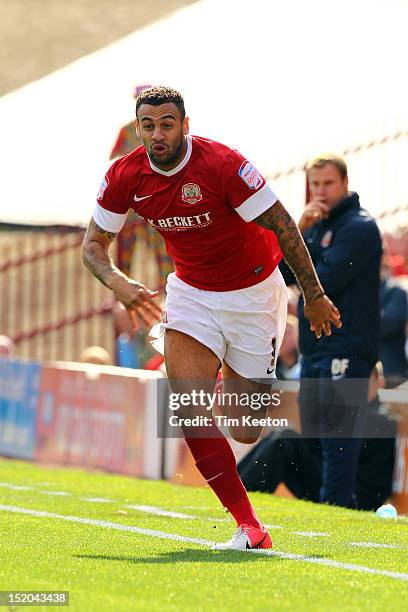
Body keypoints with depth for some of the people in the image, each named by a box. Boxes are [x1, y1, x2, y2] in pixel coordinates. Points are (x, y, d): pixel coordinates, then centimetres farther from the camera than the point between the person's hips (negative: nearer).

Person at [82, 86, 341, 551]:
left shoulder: (222, 165, -25)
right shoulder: (125, 177, -11)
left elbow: (282, 225, -18)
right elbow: (93, 244, -2)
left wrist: (313, 295, -13)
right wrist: (118, 283, -23)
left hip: (253, 294, -3)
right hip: (191, 294, 3)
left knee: (245, 430, 1)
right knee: (189, 410, -18)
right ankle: (249, 527, -13)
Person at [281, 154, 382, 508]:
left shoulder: (359, 227, -7)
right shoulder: (314, 227, 18)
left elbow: (323, 282, -17)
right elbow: (281, 273, 7)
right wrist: (300, 229, -4)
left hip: (346, 351, -9)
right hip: (314, 352, 9)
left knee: (337, 436, -12)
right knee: (314, 435, 12)